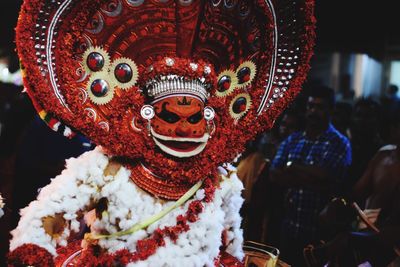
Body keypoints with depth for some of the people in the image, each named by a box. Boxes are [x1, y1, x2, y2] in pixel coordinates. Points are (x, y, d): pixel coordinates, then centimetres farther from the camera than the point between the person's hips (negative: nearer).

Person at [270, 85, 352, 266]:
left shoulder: (339, 144, -6)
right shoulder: (292, 140, 10)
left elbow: (324, 179, -18)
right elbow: (275, 175, 0)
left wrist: (293, 167, -5)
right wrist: (309, 178, -13)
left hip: (318, 229, -5)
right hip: (288, 225, 5)